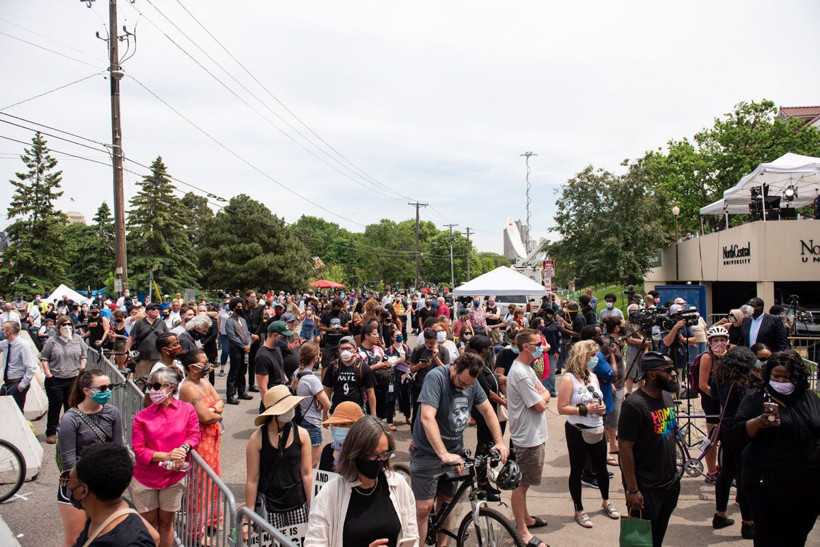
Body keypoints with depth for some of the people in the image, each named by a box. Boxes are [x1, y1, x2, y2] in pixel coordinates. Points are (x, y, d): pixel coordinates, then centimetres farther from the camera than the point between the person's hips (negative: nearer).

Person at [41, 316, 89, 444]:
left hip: (73, 379, 2)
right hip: (55, 380, -2)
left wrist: (82, 366, -2)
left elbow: (83, 355, 13)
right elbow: (44, 358, 1)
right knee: (55, 406, 3)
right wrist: (48, 372, -8)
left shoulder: (78, 339, 7)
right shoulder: (52, 341, -1)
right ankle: (51, 433, 13)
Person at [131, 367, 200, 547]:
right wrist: (166, 456, -24)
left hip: (173, 477, 1)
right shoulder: (142, 416, -9)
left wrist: (182, 449, -24)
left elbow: (194, 435, -3)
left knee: (166, 522, 15)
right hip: (145, 478, 0)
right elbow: (139, 450, -11)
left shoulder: (187, 409, -6)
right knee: (149, 523, 12)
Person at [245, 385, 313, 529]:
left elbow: (307, 474, 2)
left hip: (298, 506, 2)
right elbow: (252, 480, -6)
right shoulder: (257, 439, -9)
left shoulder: (301, 435, -3)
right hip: (268, 506, -2)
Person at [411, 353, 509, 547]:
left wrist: (499, 442, -3)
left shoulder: (472, 383, -2)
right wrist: (443, 454, -40)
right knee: (424, 507, -8)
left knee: (446, 502, 15)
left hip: (454, 452, 6)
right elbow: (427, 417, -33)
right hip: (428, 452, -6)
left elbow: (487, 410, 9)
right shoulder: (436, 377, -23)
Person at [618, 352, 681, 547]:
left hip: (670, 483, 7)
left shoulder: (667, 396, 4)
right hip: (646, 488, -7)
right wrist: (632, 490, -19)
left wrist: (674, 474, 15)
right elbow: (625, 448, -21)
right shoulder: (634, 404, -22)